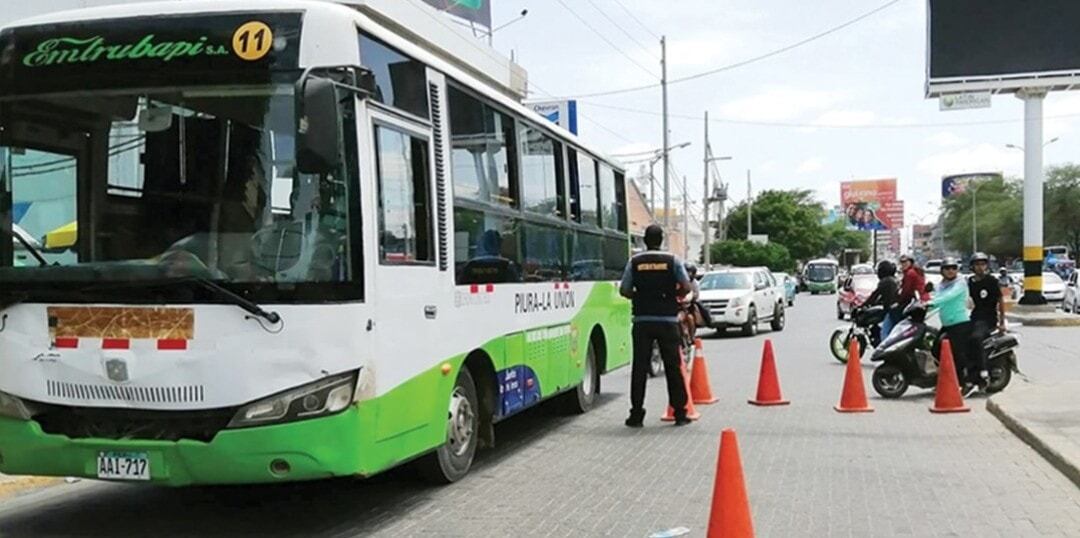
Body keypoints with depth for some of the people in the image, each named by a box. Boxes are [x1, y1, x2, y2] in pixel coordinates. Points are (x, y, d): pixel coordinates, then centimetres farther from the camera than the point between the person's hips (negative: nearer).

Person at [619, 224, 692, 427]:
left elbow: (624, 290, -1)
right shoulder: (672, 261, -1)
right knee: (673, 367, 6)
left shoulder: (634, 262, 1)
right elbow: (686, 287, -5)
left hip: (642, 320, 0)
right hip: (667, 320, 0)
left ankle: (636, 414, 2)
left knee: (639, 367, 3)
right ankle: (680, 413, 8)